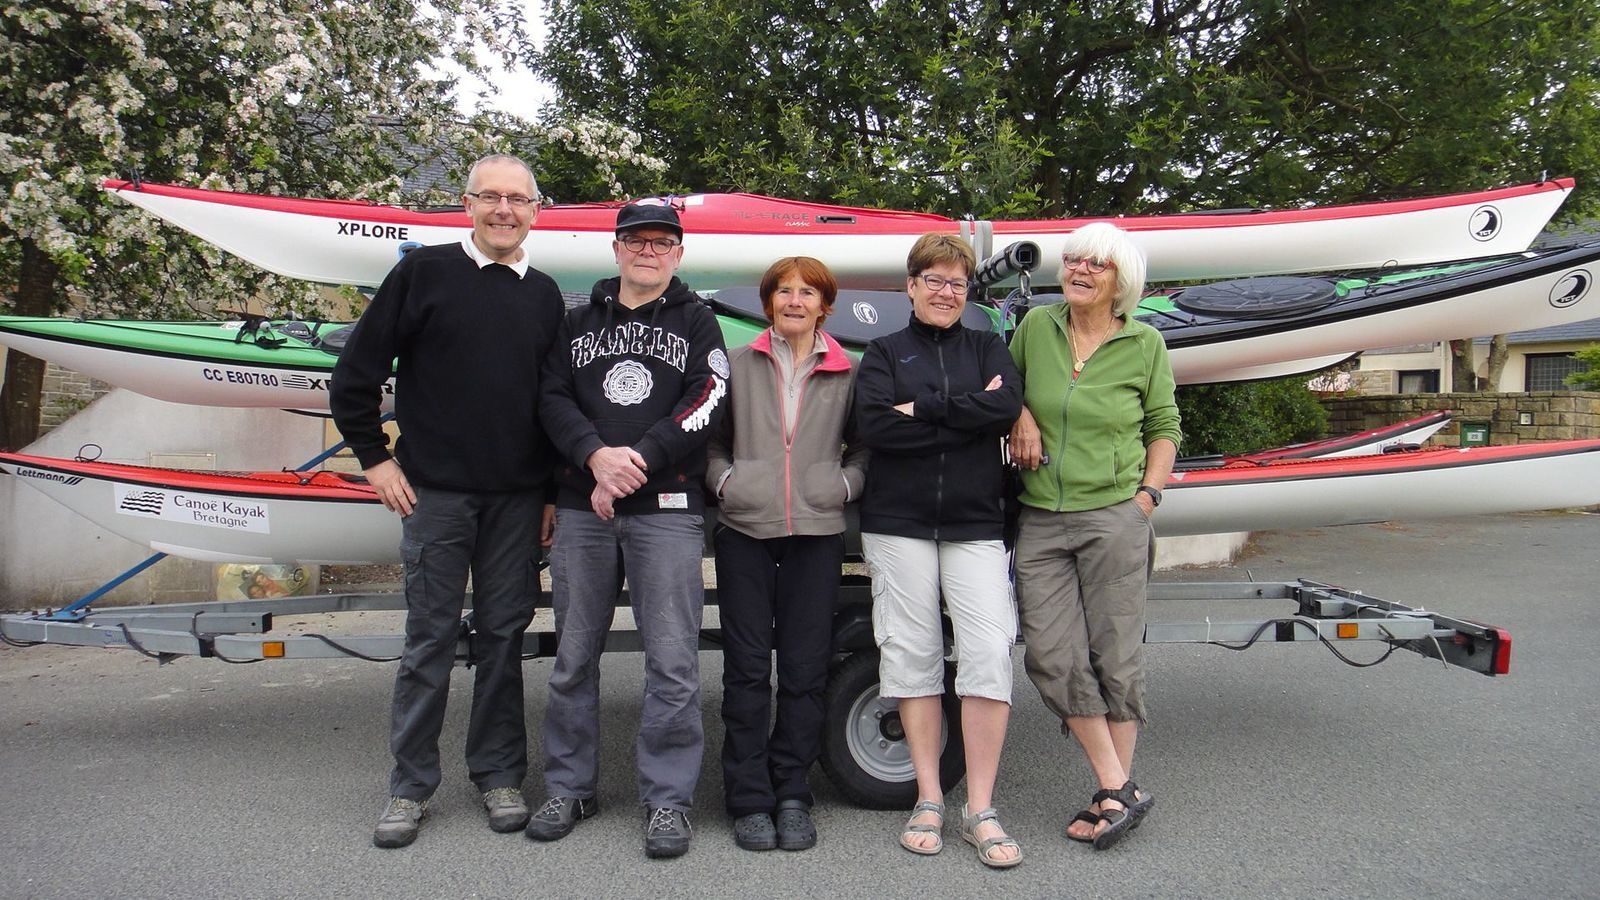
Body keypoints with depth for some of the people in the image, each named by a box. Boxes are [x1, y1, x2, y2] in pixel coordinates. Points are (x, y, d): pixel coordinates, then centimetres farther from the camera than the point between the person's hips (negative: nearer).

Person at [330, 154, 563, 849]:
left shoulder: (546, 296, 11)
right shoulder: (423, 272, 1)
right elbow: (355, 373, 2)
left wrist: (555, 490, 8)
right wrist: (374, 458, -1)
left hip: (517, 498, 3)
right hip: (435, 491, -2)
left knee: (504, 634, 8)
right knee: (430, 637, 4)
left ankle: (499, 774, 22)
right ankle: (411, 784, 18)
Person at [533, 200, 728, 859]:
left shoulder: (695, 321, 10)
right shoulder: (581, 321, 17)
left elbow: (706, 405, -5)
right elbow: (553, 398, 5)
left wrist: (635, 462, -13)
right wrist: (598, 456, -14)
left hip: (667, 510, -3)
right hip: (582, 508, 3)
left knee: (671, 661, -4)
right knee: (574, 655, 9)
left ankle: (667, 800, 9)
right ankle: (570, 788, 24)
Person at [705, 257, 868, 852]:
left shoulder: (848, 373, 10)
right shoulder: (738, 365, 10)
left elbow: (865, 446, 13)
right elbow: (711, 439, 13)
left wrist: (845, 484, -3)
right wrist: (723, 480, -3)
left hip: (817, 534, 0)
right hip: (745, 530, 0)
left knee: (805, 669, 3)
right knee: (746, 668, 2)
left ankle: (791, 795, 17)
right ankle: (750, 800, 12)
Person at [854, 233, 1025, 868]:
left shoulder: (986, 347, 15)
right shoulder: (885, 352, 10)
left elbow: (1008, 406, -6)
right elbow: (873, 424, -9)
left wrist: (923, 407, -9)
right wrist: (966, 415, -7)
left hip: (974, 523, 1)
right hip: (898, 522, 0)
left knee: (990, 652, -9)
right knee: (912, 655, 2)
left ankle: (980, 811, 1)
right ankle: (929, 801, 16)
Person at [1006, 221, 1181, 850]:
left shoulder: (1145, 344, 2)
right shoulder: (1036, 326, 6)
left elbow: (1164, 427, 10)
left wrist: (1148, 495, 0)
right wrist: (1022, 417, 1)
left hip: (1114, 518, -2)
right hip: (1039, 521, 3)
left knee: (1115, 657, 2)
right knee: (1053, 657, -2)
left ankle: (1114, 790, 18)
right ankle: (1119, 790, 11)